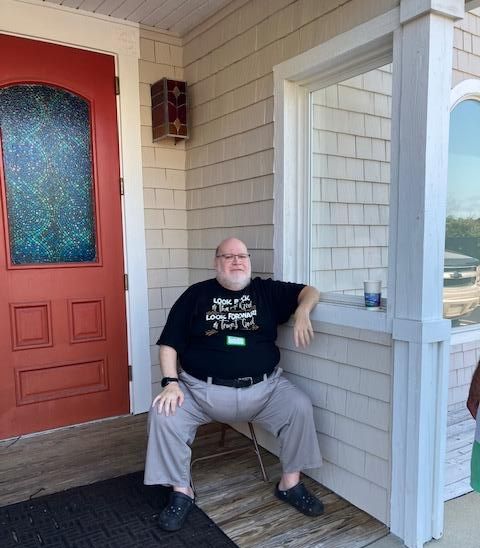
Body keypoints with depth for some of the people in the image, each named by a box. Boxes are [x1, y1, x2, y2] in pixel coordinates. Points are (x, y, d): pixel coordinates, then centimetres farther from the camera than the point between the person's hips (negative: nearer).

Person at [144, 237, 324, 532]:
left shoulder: (266, 290, 8)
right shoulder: (196, 295, 5)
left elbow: (310, 291, 9)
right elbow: (169, 343, 4)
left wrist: (302, 312, -14)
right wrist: (171, 383, -10)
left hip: (263, 388, 1)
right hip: (202, 390, 0)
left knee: (300, 406, -20)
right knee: (163, 413, -22)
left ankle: (290, 483, 2)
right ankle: (181, 490, -2)